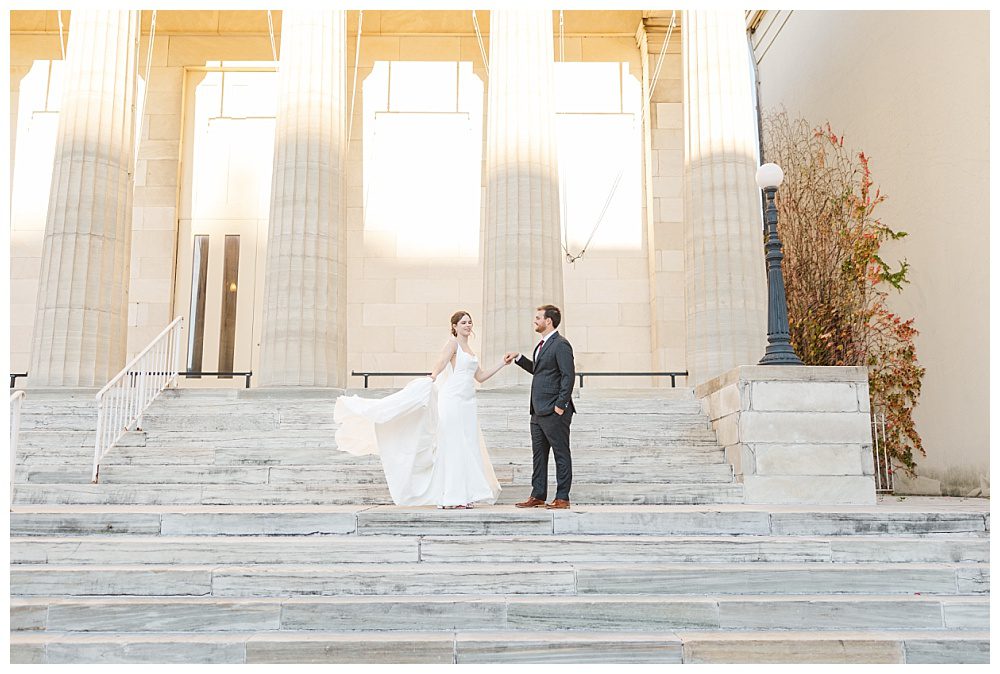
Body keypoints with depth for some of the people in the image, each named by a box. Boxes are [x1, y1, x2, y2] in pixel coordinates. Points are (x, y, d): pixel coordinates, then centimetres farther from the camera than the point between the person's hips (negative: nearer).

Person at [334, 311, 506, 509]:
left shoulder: (468, 350, 21)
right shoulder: (452, 343, -2)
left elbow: (480, 377, 23)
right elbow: (440, 365, -18)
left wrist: (502, 364, 20)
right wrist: (432, 378, -35)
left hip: (467, 404, 8)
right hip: (453, 401, -8)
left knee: (466, 449, 6)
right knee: (452, 447, -6)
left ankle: (462, 495, 10)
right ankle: (450, 497, -2)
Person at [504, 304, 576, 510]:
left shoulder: (561, 344, -12)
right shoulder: (542, 344, 18)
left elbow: (568, 375, -18)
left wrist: (560, 405, -20)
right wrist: (518, 358, 18)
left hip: (554, 412, -10)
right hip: (539, 412, 10)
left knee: (561, 454, 0)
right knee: (538, 454, 13)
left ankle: (562, 498, 5)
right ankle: (538, 496, 20)